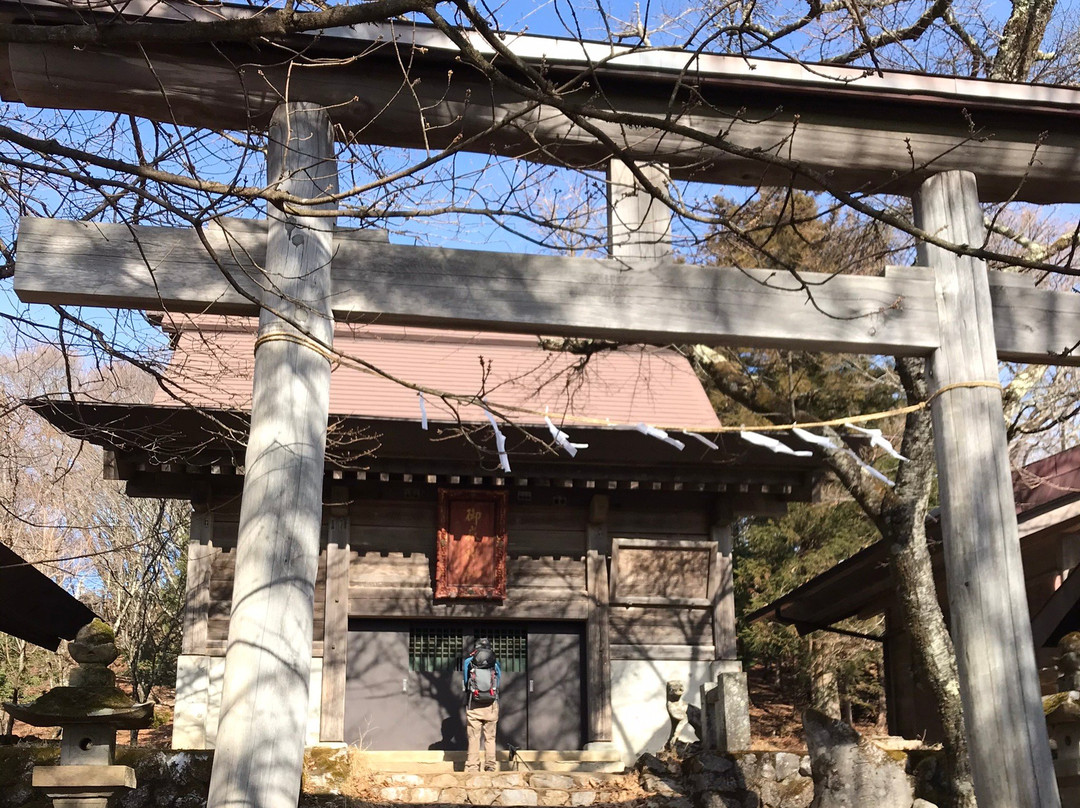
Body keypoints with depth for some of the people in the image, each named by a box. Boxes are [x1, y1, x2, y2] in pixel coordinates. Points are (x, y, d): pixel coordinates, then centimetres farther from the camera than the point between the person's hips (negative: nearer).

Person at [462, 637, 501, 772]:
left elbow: (464, 683, 14)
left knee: (473, 738, 0)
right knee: (490, 738, 7)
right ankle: (490, 766, 6)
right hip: (491, 706, 1)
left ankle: (472, 767, -3)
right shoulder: (495, 664, 8)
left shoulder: (468, 662, 5)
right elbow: (499, 685, 13)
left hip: (473, 706, -1)